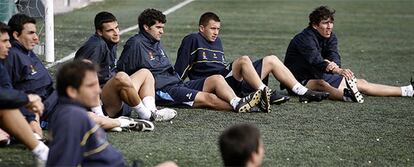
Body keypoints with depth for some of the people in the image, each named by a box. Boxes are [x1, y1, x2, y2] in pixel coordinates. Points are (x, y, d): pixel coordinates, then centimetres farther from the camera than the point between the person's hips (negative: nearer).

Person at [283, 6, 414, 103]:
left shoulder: (331, 37, 2)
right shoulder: (305, 39, -23)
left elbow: (335, 58, -15)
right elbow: (316, 60, -38)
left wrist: (334, 65, -41)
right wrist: (340, 71, -54)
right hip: (301, 81, -7)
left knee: (360, 83, 2)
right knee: (321, 84, -40)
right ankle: (345, 96, -70)